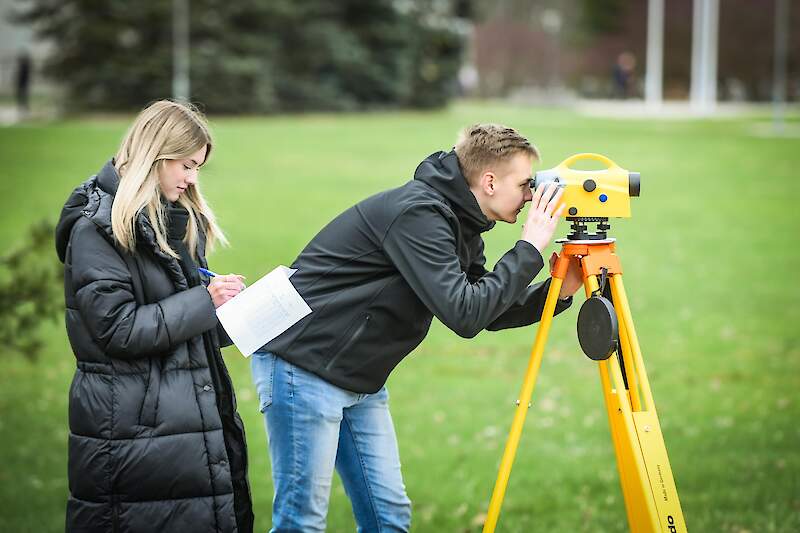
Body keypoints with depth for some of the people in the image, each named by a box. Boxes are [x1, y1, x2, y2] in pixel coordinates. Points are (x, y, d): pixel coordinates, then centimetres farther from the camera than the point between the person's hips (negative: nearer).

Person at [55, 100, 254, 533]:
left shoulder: (180, 219, 16)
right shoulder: (96, 227, -11)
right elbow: (120, 330, -17)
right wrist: (205, 301, -14)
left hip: (193, 412, 8)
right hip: (133, 428, -8)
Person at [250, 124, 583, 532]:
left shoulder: (460, 223, 8)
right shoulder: (418, 214, -22)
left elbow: (489, 312, 15)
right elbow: (464, 315, -26)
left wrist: (558, 292, 0)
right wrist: (529, 249, -19)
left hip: (360, 379, 10)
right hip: (304, 364, -10)